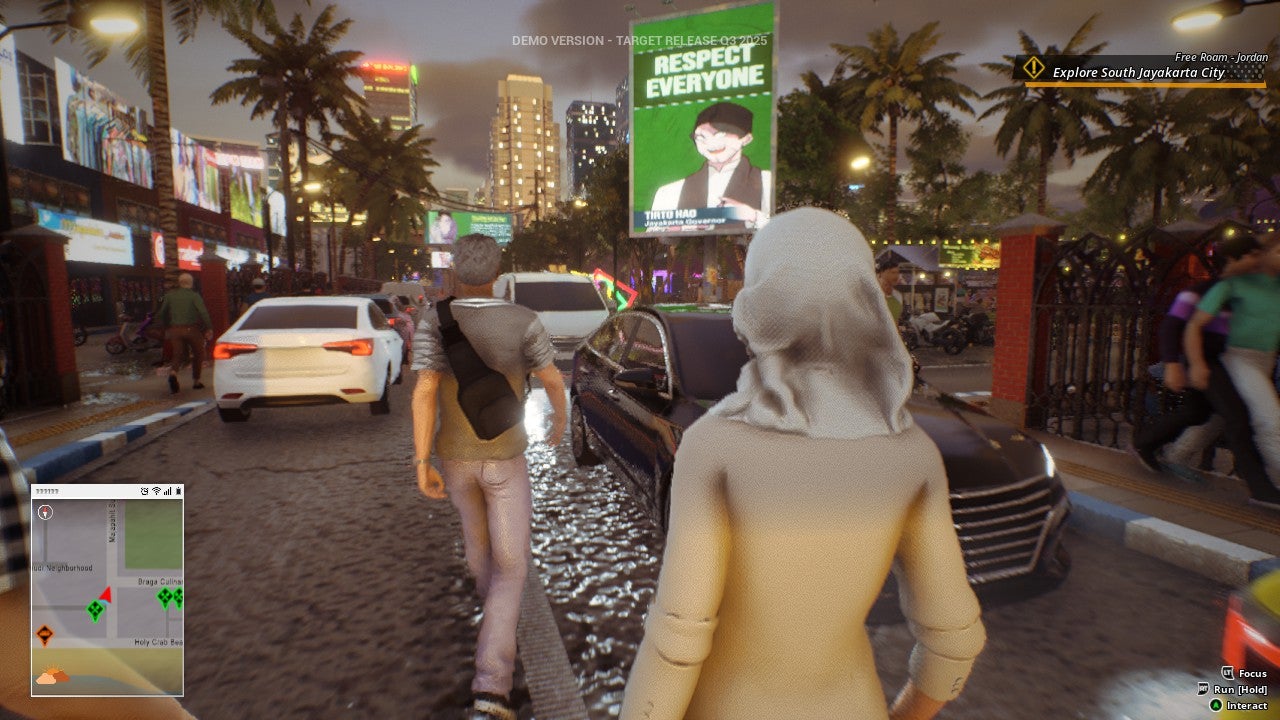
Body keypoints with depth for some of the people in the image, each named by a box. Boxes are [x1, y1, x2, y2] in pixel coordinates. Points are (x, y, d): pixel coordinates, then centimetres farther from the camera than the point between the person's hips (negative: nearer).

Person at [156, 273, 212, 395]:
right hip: (192, 329, -3)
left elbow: (161, 314, 14)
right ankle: (196, 381, 17)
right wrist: (209, 328, -15)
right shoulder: (194, 295, -5)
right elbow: (203, 312, -18)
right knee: (198, 354, 14)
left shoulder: (170, 295, 8)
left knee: (178, 355, 9)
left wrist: (166, 328, 25)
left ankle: (173, 373, -22)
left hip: (175, 330, 3)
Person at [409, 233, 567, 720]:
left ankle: (494, 603, 57)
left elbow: (425, 392, -20)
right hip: (505, 458, -3)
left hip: (454, 456, 3)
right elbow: (552, 378, -6)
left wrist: (422, 464, -16)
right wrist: (560, 416, 14)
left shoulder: (433, 322, -13)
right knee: (509, 562, 3)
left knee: (476, 533, 30)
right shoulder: (523, 321, -16)